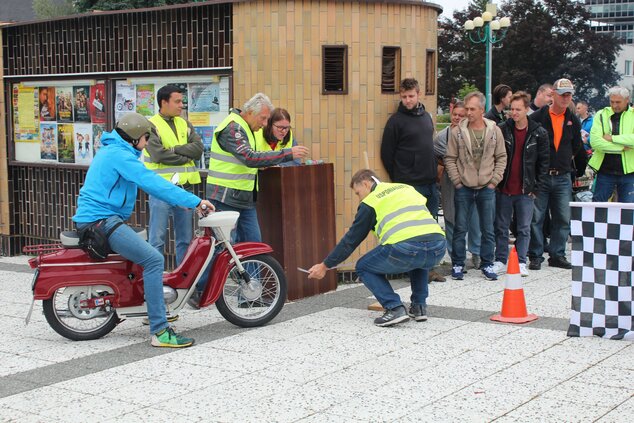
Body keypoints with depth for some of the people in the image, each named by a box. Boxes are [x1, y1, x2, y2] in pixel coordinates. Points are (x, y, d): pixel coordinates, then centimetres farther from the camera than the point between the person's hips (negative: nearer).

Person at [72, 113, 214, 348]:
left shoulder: (114, 151, 20)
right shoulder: (120, 155, -13)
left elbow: (148, 181, 22)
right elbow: (152, 183, -21)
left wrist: (183, 201, 15)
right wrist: (194, 202, -20)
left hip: (95, 220, 11)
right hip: (102, 221, -11)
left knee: (148, 253, 26)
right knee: (154, 259, -20)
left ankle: (155, 311, 31)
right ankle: (159, 332, -24)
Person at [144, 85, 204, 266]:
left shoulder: (185, 125, 15)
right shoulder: (151, 125, -3)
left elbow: (198, 148, 1)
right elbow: (158, 154, -16)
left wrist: (174, 149, -11)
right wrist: (186, 157, -6)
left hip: (185, 189, 6)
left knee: (186, 239, 11)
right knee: (157, 239, -2)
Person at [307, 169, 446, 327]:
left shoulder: (370, 202, 12)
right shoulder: (408, 188, 28)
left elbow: (351, 239, 16)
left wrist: (325, 266, 26)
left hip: (405, 248, -6)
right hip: (438, 249, 6)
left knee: (364, 267, 19)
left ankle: (395, 308, 3)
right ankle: (419, 307, 27)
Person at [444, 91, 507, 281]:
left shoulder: (494, 131, 1)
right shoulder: (457, 132, -3)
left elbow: (501, 157, 6)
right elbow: (450, 159, 0)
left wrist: (494, 180, -2)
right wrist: (457, 181, -5)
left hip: (487, 188, 1)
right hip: (464, 188, -1)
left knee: (488, 229, 7)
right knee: (460, 229, 4)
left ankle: (487, 264, 20)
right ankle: (457, 265, 14)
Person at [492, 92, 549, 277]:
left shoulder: (539, 133, -1)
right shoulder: (502, 129, -1)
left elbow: (544, 162, 3)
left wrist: (536, 186, -2)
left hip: (525, 191, -1)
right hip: (504, 189, 1)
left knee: (524, 228, 5)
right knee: (501, 227, 8)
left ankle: (521, 262, 15)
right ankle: (500, 260, 18)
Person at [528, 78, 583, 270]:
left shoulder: (573, 121, 10)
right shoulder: (537, 117, -5)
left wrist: (565, 159, 15)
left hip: (563, 177, 4)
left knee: (562, 218, 5)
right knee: (536, 218, -2)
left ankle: (557, 255, 15)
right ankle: (535, 256, 6)